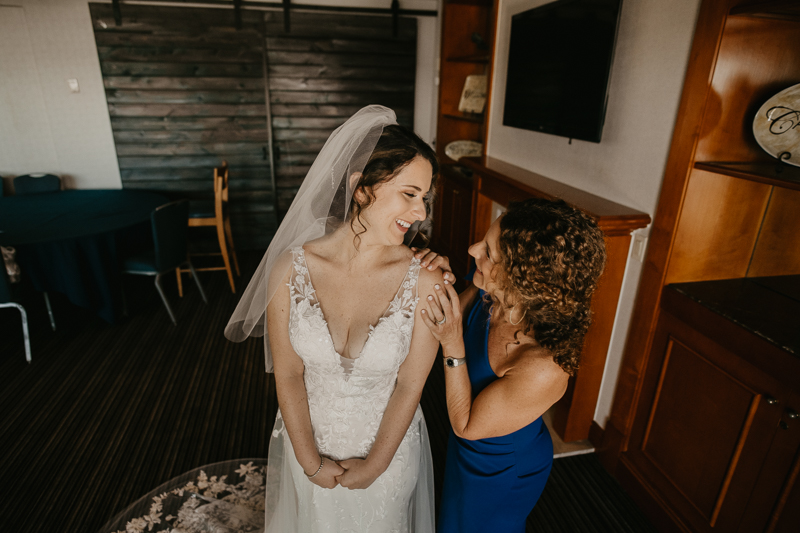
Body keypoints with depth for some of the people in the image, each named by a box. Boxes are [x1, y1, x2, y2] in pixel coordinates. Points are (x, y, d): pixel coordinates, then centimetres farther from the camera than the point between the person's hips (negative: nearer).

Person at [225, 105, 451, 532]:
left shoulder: (424, 281, -24)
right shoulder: (291, 268, -20)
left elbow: (410, 385, -16)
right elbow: (288, 374, -12)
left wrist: (372, 466, -8)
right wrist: (310, 461, -7)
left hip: (386, 448, -1)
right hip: (307, 443, 1)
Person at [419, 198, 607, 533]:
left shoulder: (542, 370, -42)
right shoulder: (490, 293, -26)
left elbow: (467, 426, -27)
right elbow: (456, 323, -5)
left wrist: (452, 346, -35)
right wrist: (439, 278, -23)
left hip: (501, 474, -5)